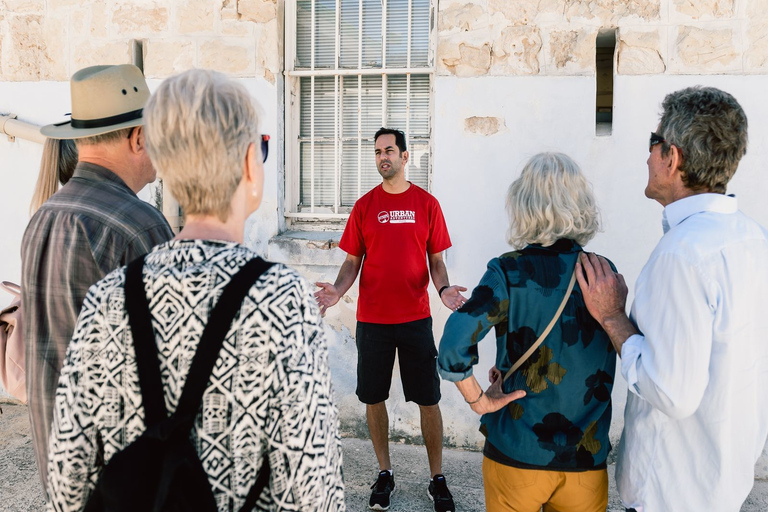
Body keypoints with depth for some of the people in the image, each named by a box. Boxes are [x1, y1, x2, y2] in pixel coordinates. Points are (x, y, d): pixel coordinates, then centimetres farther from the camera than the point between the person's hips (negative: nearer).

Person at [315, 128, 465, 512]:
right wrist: (337, 290, -13)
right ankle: (384, 473, 29)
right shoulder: (364, 206, 4)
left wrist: (443, 288, -15)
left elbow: (436, 260, 5)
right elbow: (353, 261, 6)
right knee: (374, 398, 9)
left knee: (428, 400, 4)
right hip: (372, 318, 1)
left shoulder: (426, 204, 3)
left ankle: (437, 479, 21)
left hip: (416, 318, -1)